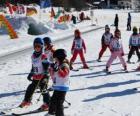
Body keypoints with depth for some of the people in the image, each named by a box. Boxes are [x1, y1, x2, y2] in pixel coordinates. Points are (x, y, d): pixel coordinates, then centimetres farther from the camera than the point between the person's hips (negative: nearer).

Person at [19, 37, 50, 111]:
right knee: (30, 88, 13)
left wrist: (45, 76, -25)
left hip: (43, 77, -7)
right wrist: (30, 74, 20)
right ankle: (26, 101, 30)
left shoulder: (43, 56, -14)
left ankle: (47, 104, 3)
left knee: (44, 90, -7)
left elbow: (46, 68, -17)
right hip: (35, 77, 7)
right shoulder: (33, 56, 9)